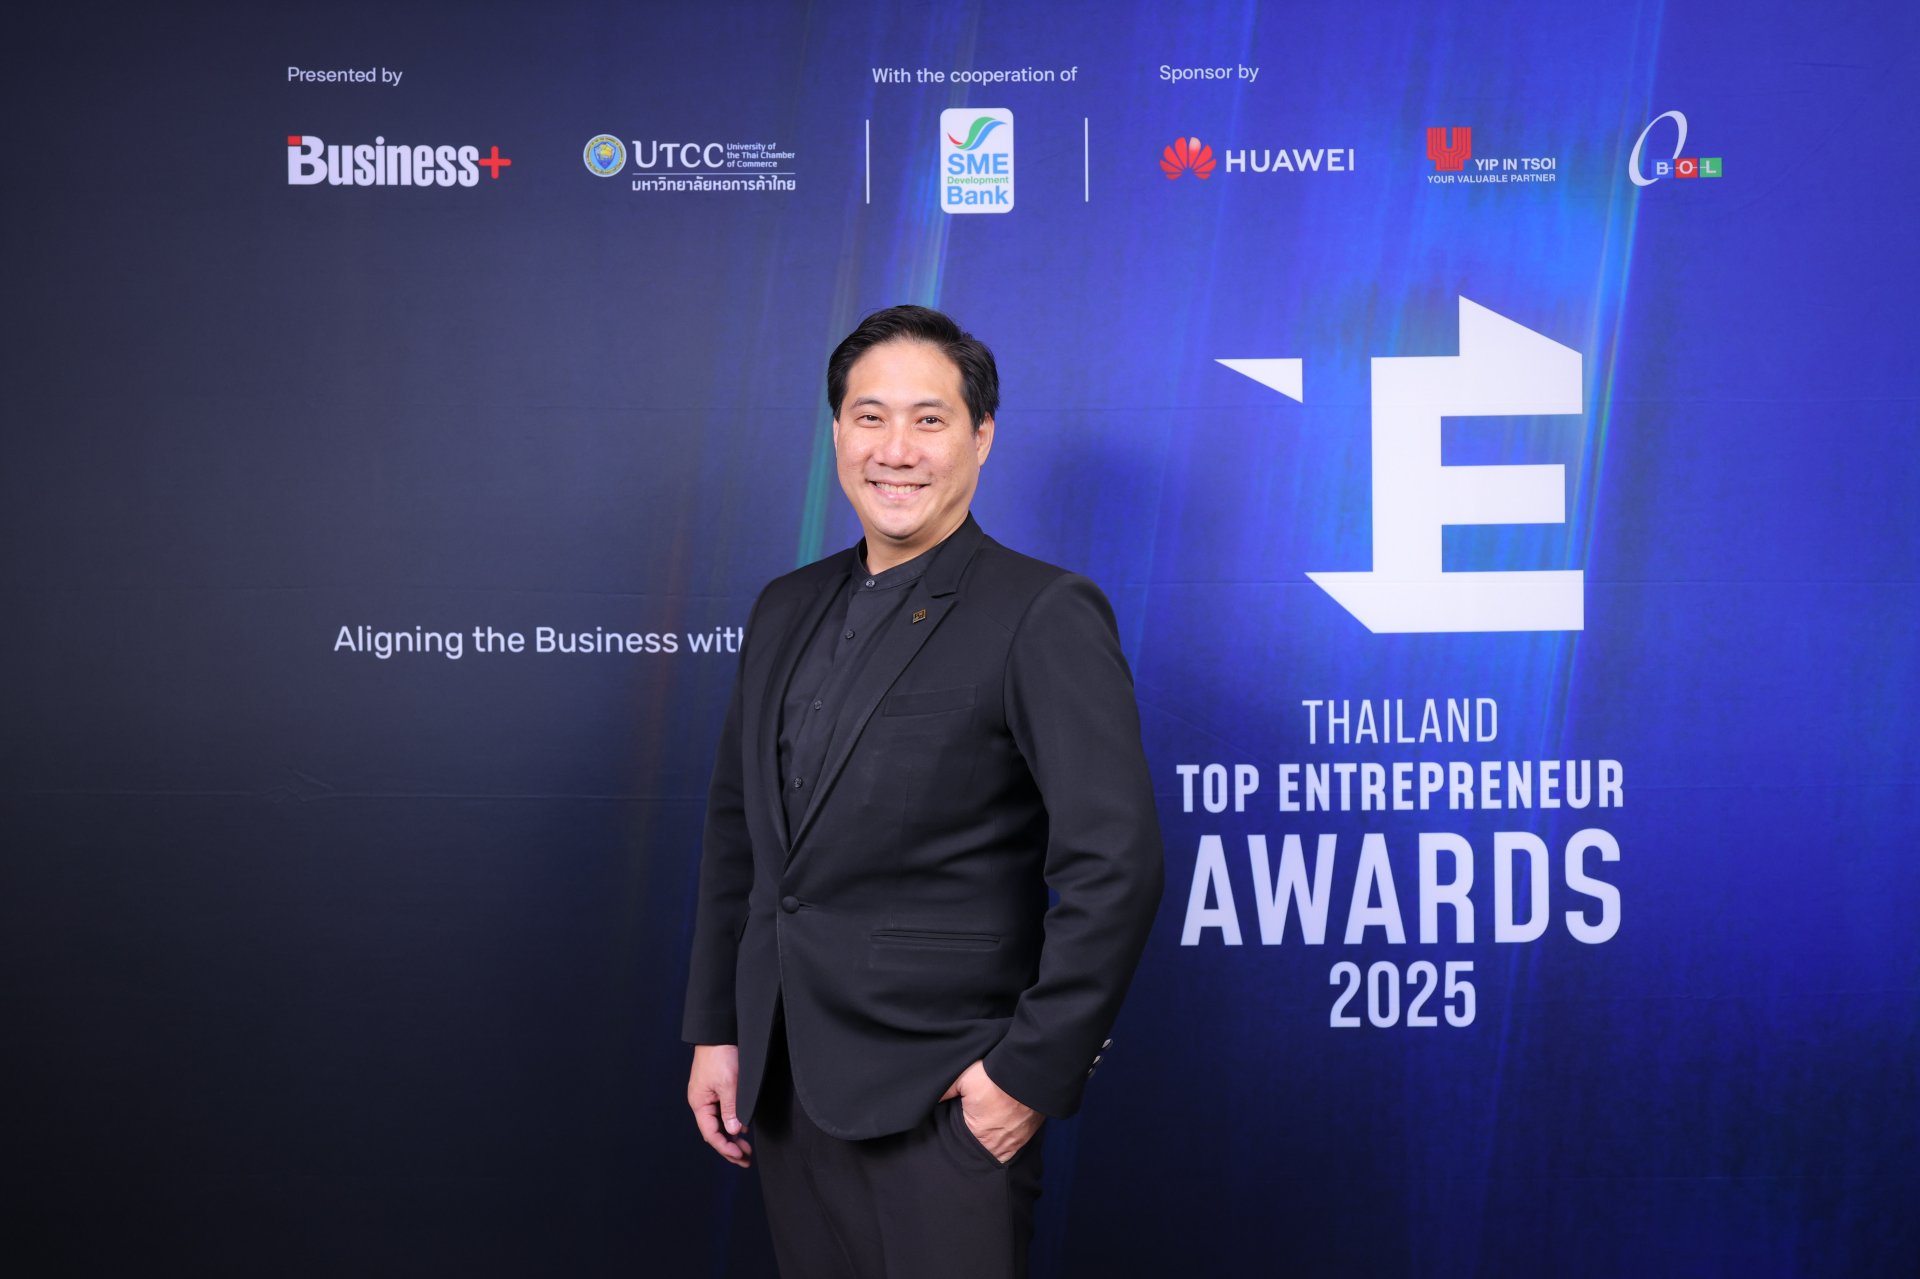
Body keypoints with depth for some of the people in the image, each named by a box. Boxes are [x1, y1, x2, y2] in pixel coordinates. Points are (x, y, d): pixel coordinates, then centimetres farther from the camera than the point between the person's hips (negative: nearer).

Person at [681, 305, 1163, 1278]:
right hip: (782, 1087, 6)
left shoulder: (1046, 617, -10)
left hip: (940, 1101, -6)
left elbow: (1113, 866, -15)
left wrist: (1032, 1074, -15)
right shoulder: (788, 610, 11)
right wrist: (713, 1031, 12)